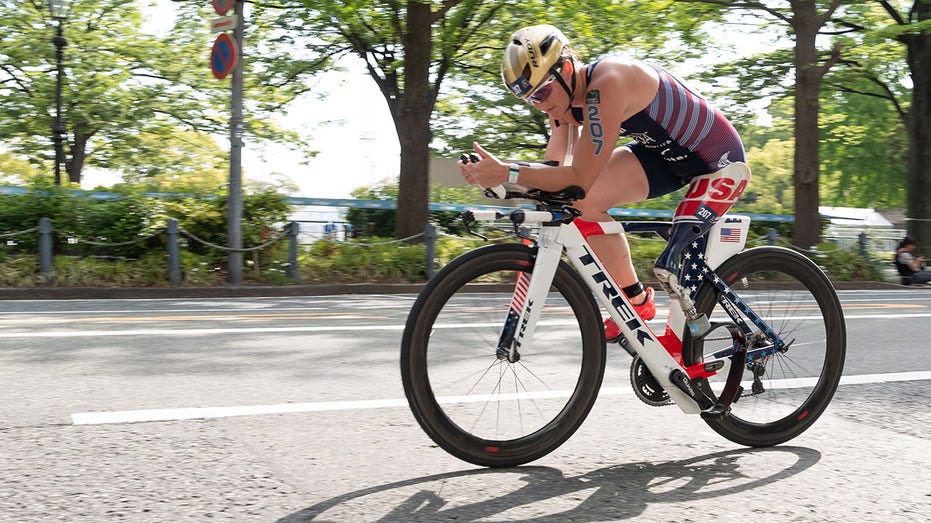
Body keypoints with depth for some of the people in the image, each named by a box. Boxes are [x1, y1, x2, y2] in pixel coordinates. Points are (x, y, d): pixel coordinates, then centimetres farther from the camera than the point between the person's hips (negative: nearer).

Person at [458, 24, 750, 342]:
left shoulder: (605, 85, -34)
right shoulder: (563, 94, -7)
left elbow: (580, 179, -37)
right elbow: (554, 169, -12)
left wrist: (506, 173, -41)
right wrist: (494, 175, -28)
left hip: (720, 162, -8)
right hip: (664, 152, 8)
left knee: (670, 271, -20)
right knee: (580, 203, -14)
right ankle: (634, 301, 0)